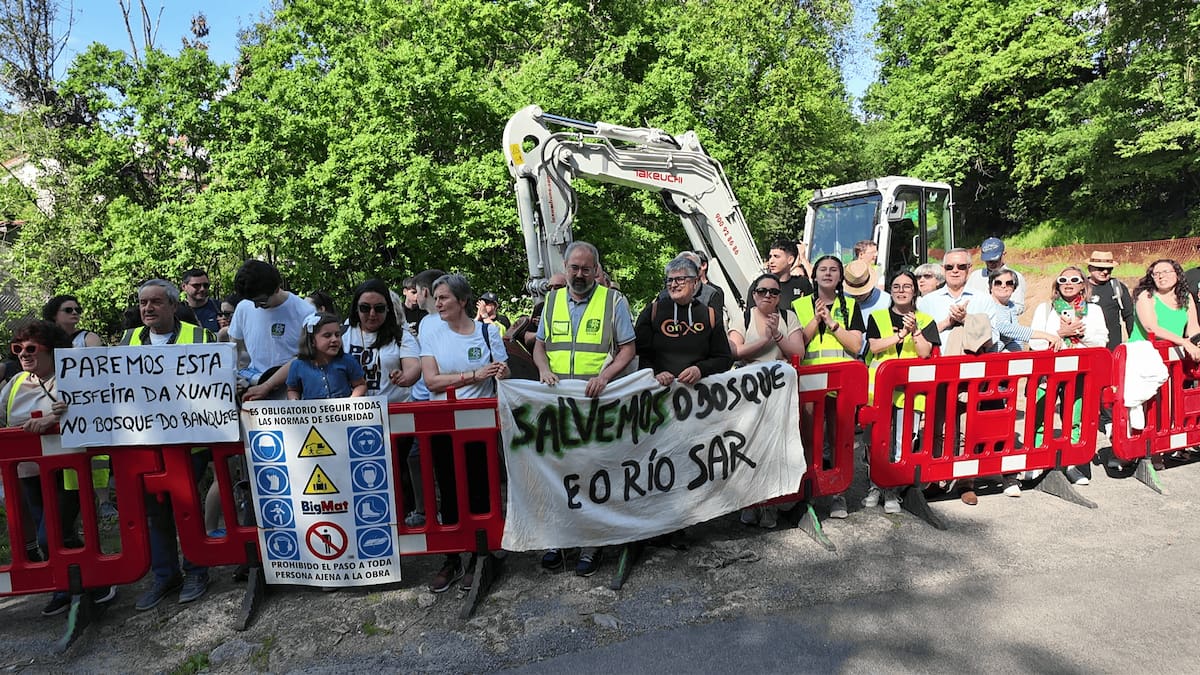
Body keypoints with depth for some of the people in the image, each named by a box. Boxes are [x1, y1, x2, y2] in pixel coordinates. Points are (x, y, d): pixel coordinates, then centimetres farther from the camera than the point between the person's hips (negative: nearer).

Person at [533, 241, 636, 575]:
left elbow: (628, 347, 0)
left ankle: (591, 544, 13)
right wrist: (544, 369, -3)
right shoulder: (552, 300, 13)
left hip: (597, 400, -3)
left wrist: (605, 375, -16)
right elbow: (539, 345, 18)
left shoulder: (613, 301, 2)